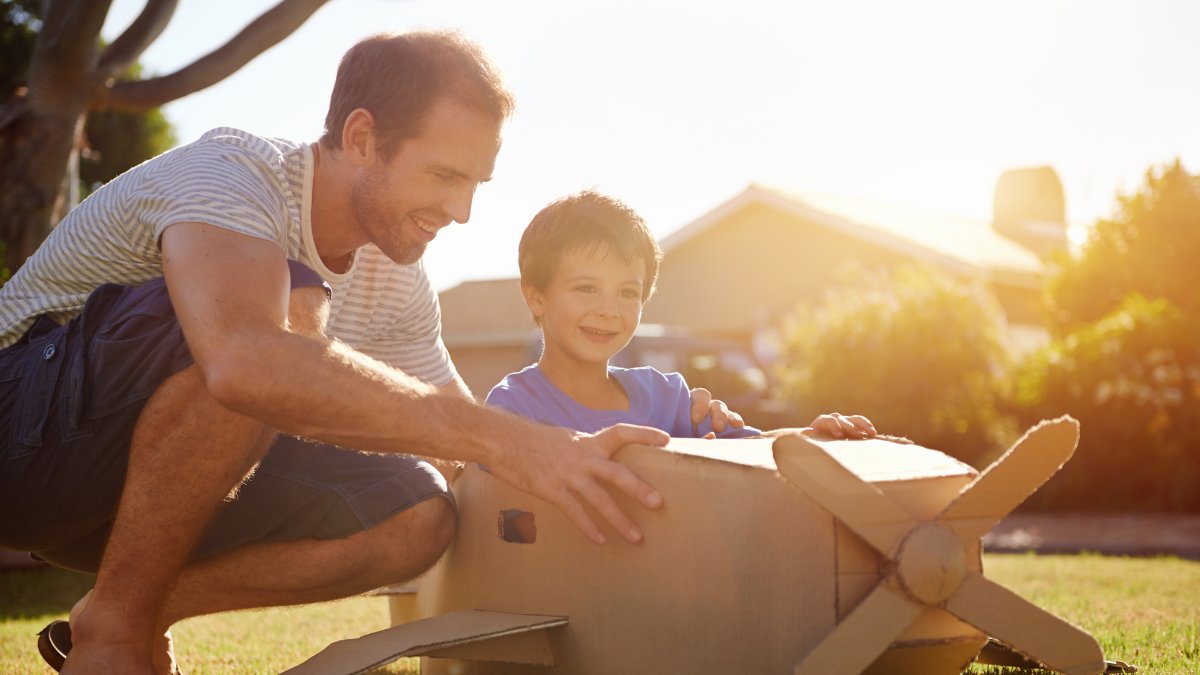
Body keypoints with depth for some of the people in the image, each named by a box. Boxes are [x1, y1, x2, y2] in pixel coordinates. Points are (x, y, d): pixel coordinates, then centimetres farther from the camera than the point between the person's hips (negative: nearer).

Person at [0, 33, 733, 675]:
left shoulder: (397, 284, 1)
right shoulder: (232, 173, -24)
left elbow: (464, 442, 12)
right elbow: (245, 363, -46)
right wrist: (501, 439, -46)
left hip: (159, 480, 7)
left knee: (417, 515, -14)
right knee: (292, 307, -33)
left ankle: (145, 613, -4)